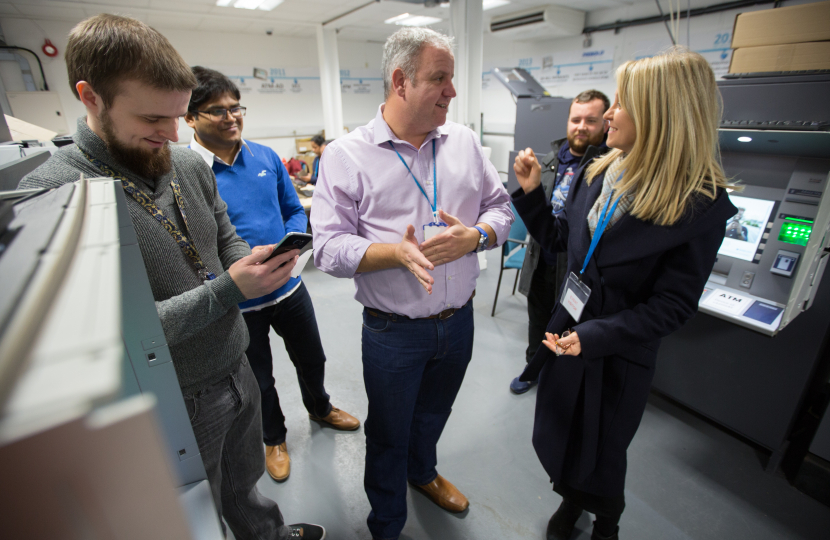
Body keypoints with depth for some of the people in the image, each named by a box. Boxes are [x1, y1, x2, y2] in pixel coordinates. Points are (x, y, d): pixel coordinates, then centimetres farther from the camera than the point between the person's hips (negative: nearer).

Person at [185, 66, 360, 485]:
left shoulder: (266, 157, -1)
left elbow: (295, 211, 6)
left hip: (289, 287, 4)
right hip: (237, 303, -3)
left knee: (311, 359, 23)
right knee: (258, 380, 20)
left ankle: (319, 408, 56)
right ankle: (274, 438, 49)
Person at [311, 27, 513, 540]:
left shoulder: (465, 141, 1)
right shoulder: (346, 155, -11)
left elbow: (501, 207, 4)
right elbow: (329, 247, -14)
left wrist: (473, 236, -17)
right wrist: (397, 252, -29)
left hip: (458, 320, 4)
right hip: (393, 331, -3)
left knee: (433, 414, 29)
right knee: (389, 435, 18)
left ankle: (423, 471, 62)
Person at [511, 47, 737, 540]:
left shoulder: (700, 207, -19)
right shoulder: (597, 175, -3)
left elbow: (672, 305, -19)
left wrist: (595, 335, -29)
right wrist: (531, 191, -6)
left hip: (620, 354, -5)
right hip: (568, 332, 5)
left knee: (600, 454, 18)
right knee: (557, 434, 23)